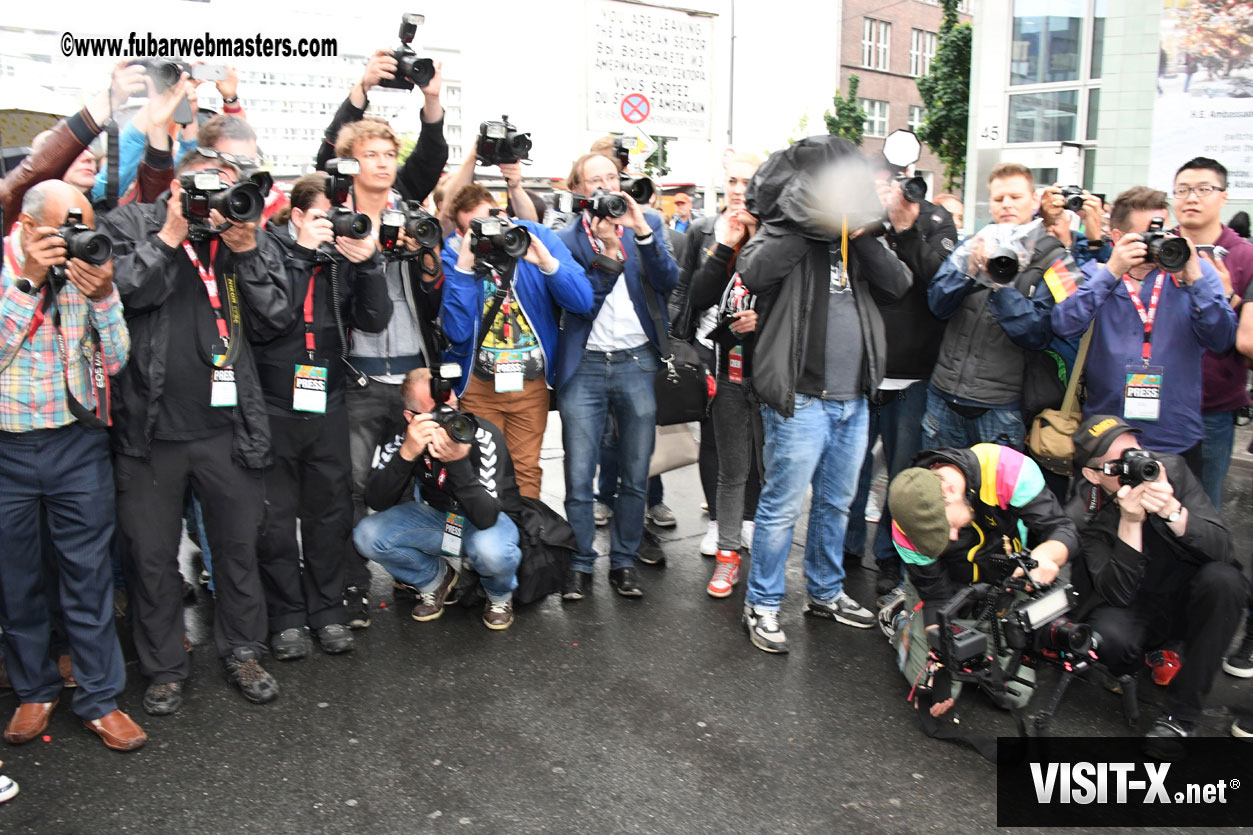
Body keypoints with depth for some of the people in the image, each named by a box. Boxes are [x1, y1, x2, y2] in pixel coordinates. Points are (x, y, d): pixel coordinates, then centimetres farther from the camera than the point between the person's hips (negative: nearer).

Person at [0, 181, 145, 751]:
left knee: (89, 572, 5)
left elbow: (115, 360, -4)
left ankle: (99, 697, 17)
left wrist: (103, 296, -18)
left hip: (77, 443, 1)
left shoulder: (91, 264, -1)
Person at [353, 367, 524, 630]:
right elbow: (376, 501, -24)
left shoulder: (483, 436, -28)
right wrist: (406, 454, -38)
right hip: (434, 515, 4)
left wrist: (458, 461, -47)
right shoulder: (405, 435, -16)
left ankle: (500, 595, 1)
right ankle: (435, 579, 9)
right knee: (367, 534, -19)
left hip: (490, 521, -4)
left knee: (492, 551, -38)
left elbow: (486, 517, -35)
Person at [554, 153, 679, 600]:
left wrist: (641, 231, -17)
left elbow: (668, 281, -6)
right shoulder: (566, 238, 3)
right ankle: (580, 564, 16)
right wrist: (608, 250, -18)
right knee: (578, 478, 1)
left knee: (635, 476, 8)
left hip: (639, 362, 1)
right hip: (585, 365, -1)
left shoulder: (647, 223, 8)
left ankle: (624, 562, 22)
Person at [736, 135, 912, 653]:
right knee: (783, 506, -1)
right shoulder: (787, 235, -4)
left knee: (837, 503, 18)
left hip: (852, 400, 7)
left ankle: (824, 592, 34)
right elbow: (754, 272, -25)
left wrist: (861, 235, -7)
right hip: (800, 400, -7)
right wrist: (808, 223, -19)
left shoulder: (856, 240, 14)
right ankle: (762, 605, 14)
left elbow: (898, 284, 1)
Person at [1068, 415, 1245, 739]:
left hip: (1186, 601, 2)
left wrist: (1172, 511, -35)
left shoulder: (1172, 471, -11)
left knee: (1221, 578, -30)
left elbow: (1222, 550, -17)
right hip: (1134, 612, -2)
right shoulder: (1084, 516, -17)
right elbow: (1118, 594, -24)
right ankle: (1156, 653, 8)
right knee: (1111, 638, -34)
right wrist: (1129, 522, -34)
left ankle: (1180, 715, -22)